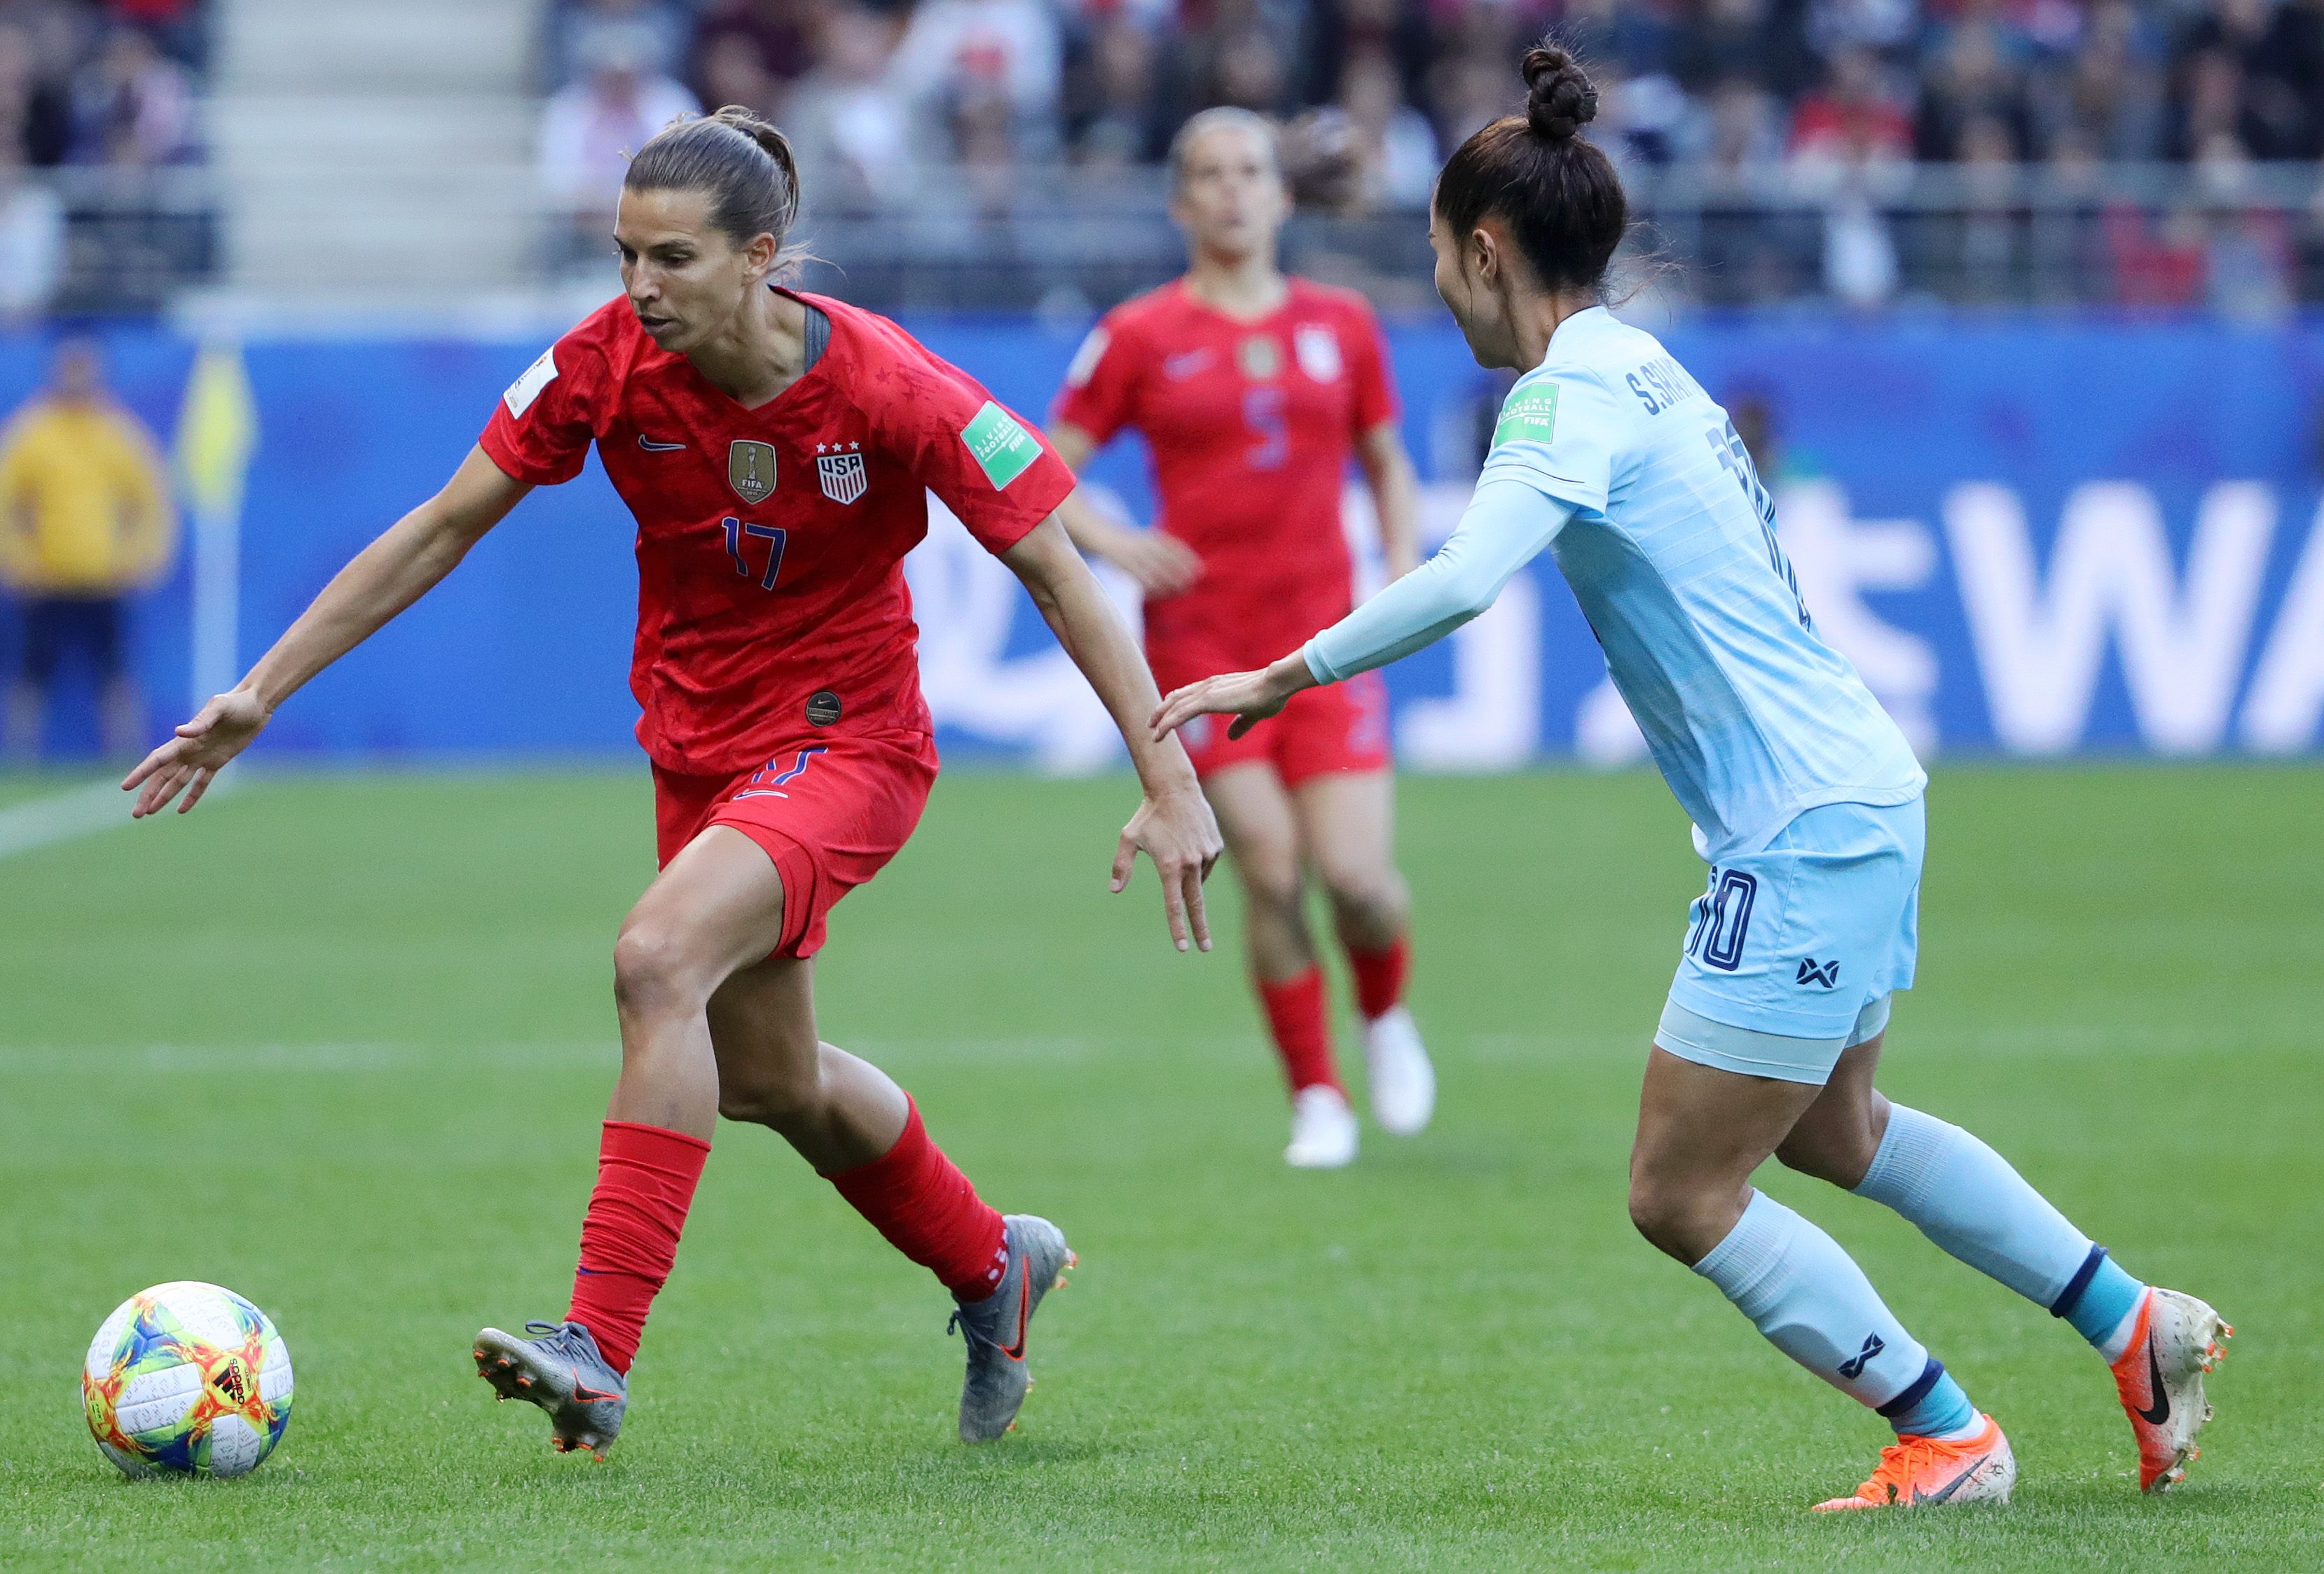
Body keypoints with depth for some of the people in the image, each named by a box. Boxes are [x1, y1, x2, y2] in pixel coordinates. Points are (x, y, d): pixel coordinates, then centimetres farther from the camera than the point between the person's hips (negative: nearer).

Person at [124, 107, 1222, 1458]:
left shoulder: (888, 387, -24)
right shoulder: (608, 362, -14)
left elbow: (1060, 574, -17)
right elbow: (441, 530, -5)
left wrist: (1171, 784, -20)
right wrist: (259, 694, -7)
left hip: (848, 739, -6)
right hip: (697, 739, 6)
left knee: (658, 957, -30)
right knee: (766, 1079, 18)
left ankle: (601, 1353, -31)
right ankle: (994, 1266, 46)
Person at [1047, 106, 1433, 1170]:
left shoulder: (1341, 325, 9)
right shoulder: (1140, 337, 1)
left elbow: (1387, 467, 20)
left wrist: (1403, 573, 4)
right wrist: (1111, 543, -15)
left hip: (1324, 634, 2)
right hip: (1199, 635, -2)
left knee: (1356, 874, -10)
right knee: (1269, 866, -12)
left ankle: (1385, 1016, 24)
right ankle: (1316, 1098, 2)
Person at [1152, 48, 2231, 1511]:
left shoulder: (1573, 394, -16)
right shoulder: (1642, 373, 14)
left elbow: (1464, 579, -32)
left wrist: (1287, 675, -26)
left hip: (1807, 834, -10)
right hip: (1859, 793, 10)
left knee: (1682, 1195, -2)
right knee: (1836, 1129, 28)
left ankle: (1950, 1441, 6)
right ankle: (2140, 1324, 35)